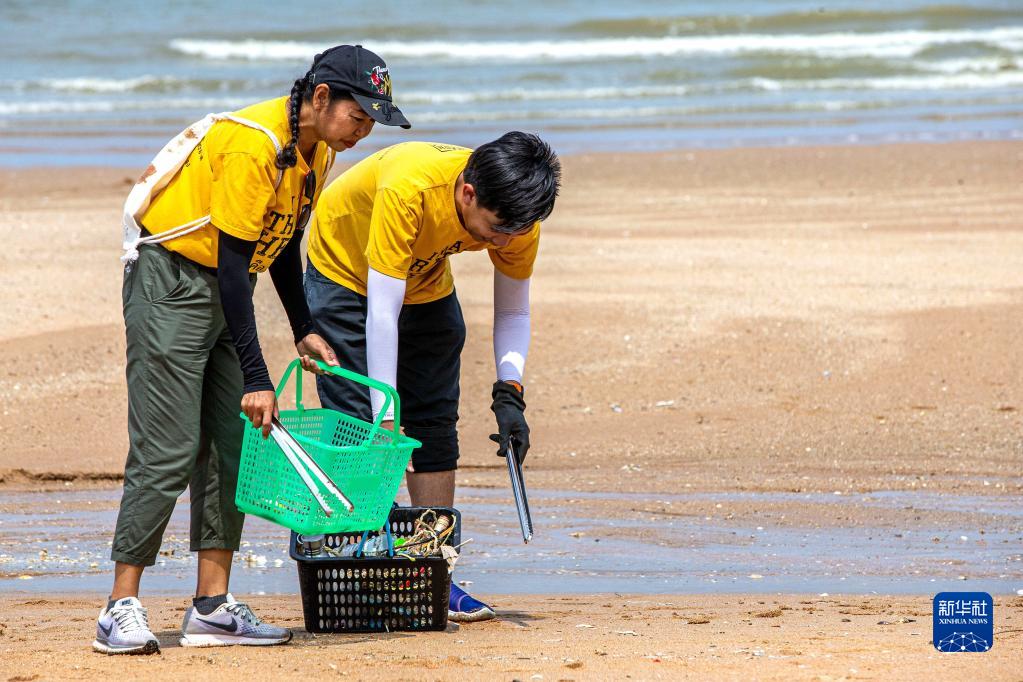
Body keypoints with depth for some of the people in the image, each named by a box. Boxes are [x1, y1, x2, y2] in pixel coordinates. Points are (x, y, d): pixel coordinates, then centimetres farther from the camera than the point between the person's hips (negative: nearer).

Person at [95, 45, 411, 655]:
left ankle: (212, 606, 5)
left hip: (226, 295, 9)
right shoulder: (253, 145, -26)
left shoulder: (318, 150, 3)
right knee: (168, 450, -13)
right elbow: (233, 264, -27)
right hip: (172, 284, -9)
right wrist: (255, 378, -28)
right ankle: (122, 610, -11)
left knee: (233, 444, 3)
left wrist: (304, 330, 12)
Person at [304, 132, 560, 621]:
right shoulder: (408, 190, -42)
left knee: (436, 427, 0)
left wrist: (509, 393, -25)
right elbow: (382, 313, -39)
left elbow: (513, 313, -10)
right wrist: (384, 419, -39)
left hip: (427, 285, 5)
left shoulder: (514, 216, -25)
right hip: (345, 274, -5)